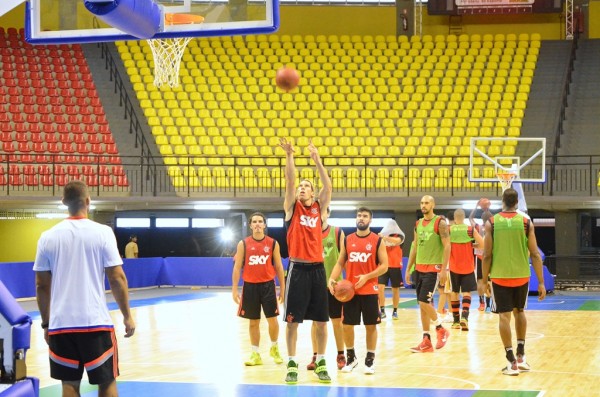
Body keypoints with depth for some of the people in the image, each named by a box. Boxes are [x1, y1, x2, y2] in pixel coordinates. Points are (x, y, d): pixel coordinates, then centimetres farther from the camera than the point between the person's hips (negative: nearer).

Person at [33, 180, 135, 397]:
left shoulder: (48, 237, 3)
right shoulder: (102, 232, -4)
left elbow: (42, 285, 6)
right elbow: (117, 278, -6)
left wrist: (46, 323, 15)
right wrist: (127, 316, 3)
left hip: (61, 324, 2)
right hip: (96, 323, -2)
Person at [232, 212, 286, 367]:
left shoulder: (273, 243, 1)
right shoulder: (243, 244, 0)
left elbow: (278, 267, 6)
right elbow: (237, 267, 1)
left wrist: (282, 288, 4)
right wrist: (234, 289, -4)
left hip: (268, 285, 0)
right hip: (250, 286, 0)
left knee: (272, 319, -3)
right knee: (253, 322, 7)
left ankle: (274, 348, 22)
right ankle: (255, 354, 17)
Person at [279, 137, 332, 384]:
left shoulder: (319, 207, 9)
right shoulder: (292, 207, 5)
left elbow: (328, 186, -4)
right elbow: (290, 182, -9)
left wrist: (317, 160, -9)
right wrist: (289, 156, -18)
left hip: (317, 268, 2)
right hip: (298, 268, -2)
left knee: (321, 320, 6)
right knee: (293, 320, 0)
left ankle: (321, 364, 16)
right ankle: (292, 365, 8)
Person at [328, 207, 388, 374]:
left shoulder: (377, 241, -2)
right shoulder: (347, 240, 7)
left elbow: (384, 266, -4)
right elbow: (340, 263, 10)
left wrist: (367, 277, -17)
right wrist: (332, 279, -7)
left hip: (369, 291, -2)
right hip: (349, 290, 2)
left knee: (371, 325, 3)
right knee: (347, 325, 4)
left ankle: (370, 360, 12)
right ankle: (351, 357, 20)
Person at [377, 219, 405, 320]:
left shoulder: (399, 236, -1)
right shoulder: (382, 237, 5)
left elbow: (396, 241, -25)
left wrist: (385, 237, -39)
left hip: (395, 266, -1)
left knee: (395, 289, 6)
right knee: (380, 287, -12)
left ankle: (395, 311, 16)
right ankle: (382, 311, -10)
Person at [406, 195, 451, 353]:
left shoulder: (440, 222, -9)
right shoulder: (418, 224, 12)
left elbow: (447, 246, -13)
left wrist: (444, 269, -19)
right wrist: (408, 269, 14)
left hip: (433, 269, -7)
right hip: (419, 269, 7)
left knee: (424, 302, -14)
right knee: (422, 304, 6)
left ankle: (441, 330, 8)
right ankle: (426, 342, 10)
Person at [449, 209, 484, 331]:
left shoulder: (449, 230, -6)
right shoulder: (471, 230, -5)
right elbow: (483, 245, -7)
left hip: (454, 267, 1)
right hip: (468, 267, -1)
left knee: (454, 292, 13)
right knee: (466, 292, 3)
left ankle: (456, 320, 16)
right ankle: (464, 316, -20)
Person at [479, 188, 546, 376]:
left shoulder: (491, 223, -3)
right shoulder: (526, 222, -1)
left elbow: (487, 255, -3)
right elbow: (535, 254, -4)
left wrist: (484, 280, 6)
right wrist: (541, 282, 0)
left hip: (500, 277, -2)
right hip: (521, 276, 2)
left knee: (504, 316, 2)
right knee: (519, 312, 21)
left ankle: (512, 362, -2)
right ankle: (520, 356, 20)